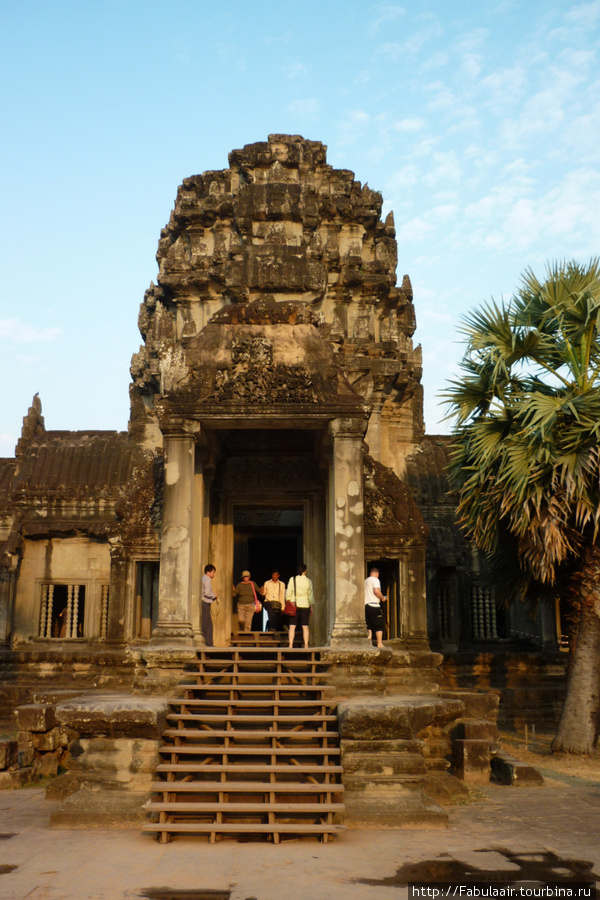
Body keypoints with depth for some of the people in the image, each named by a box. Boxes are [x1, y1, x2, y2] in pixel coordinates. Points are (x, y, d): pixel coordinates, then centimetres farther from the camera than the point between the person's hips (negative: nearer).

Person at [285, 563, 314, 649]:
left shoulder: (292, 579, -3)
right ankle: (306, 645, 3)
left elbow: (288, 593, -2)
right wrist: (311, 606, 12)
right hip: (305, 605, 1)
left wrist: (287, 603, 9)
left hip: (294, 604, -1)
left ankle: (290, 645, -3)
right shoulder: (308, 581, -1)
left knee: (292, 626, 1)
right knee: (305, 626, 5)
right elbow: (311, 595, 4)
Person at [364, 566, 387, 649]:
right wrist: (383, 598, -3)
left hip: (366, 605, 7)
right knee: (379, 626, -2)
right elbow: (376, 591, -19)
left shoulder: (365, 581, 18)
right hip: (374, 606, -7)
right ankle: (380, 644, -5)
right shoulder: (375, 580, -4)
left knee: (369, 626, 9)